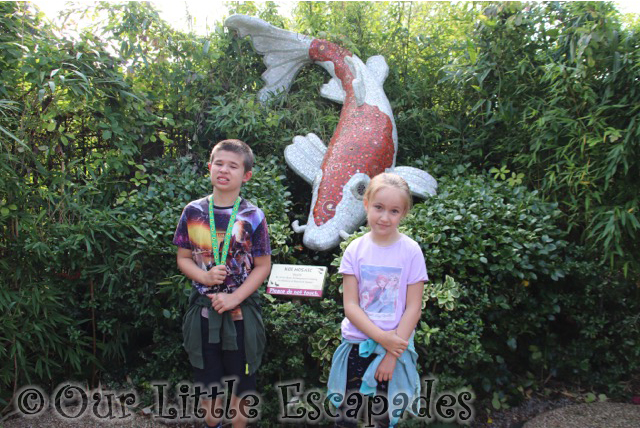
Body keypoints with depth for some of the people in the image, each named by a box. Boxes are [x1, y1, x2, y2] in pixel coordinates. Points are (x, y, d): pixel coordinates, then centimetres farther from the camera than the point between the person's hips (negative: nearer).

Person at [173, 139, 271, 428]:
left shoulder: (253, 216, -8)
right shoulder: (193, 212, -3)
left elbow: (262, 266, -6)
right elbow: (183, 258, 3)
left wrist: (233, 298, -16)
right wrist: (205, 276, -16)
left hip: (241, 311, -1)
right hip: (204, 308, 2)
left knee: (241, 382, 14)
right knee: (207, 380, 17)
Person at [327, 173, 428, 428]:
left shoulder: (411, 251, -7)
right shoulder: (355, 250, -4)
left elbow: (413, 308, -7)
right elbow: (350, 305, -6)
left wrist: (392, 354, -11)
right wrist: (382, 337, -17)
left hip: (396, 347, -1)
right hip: (357, 345, 1)